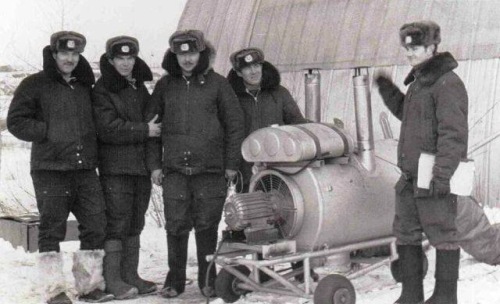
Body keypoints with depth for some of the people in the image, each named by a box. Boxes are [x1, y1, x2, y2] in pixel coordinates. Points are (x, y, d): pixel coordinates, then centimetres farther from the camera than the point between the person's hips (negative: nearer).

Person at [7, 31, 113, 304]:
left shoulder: (84, 86, 17)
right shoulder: (35, 85, 1)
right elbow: (15, 121, -3)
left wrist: (91, 147, 8)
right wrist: (48, 133, -12)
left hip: (85, 169, 5)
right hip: (50, 171, -5)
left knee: (96, 226, 4)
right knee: (51, 230, 0)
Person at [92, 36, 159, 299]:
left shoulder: (140, 88, 17)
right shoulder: (102, 91, -5)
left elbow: (150, 118, 21)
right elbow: (108, 128, -15)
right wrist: (144, 130, -14)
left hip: (141, 165, 7)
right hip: (115, 167, -7)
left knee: (135, 222, 10)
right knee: (117, 222, -7)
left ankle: (130, 274, 17)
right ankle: (113, 278, -1)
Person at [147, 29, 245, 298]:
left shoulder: (217, 84, 4)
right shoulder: (164, 86, 10)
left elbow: (234, 124, 5)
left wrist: (232, 163, 1)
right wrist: (154, 164, 6)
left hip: (210, 169, -1)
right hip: (174, 170, 2)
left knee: (207, 227, 4)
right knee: (176, 227, 2)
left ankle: (208, 280, 16)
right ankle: (175, 280, 15)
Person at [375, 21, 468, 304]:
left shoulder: (448, 83, -14)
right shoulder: (420, 81, 16)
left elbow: (454, 134, -20)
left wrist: (442, 174, -26)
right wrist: (388, 91, 18)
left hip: (434, 178, -10)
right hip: (411, 177, 10)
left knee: (442, 234, 1)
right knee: (406, 235, 13)